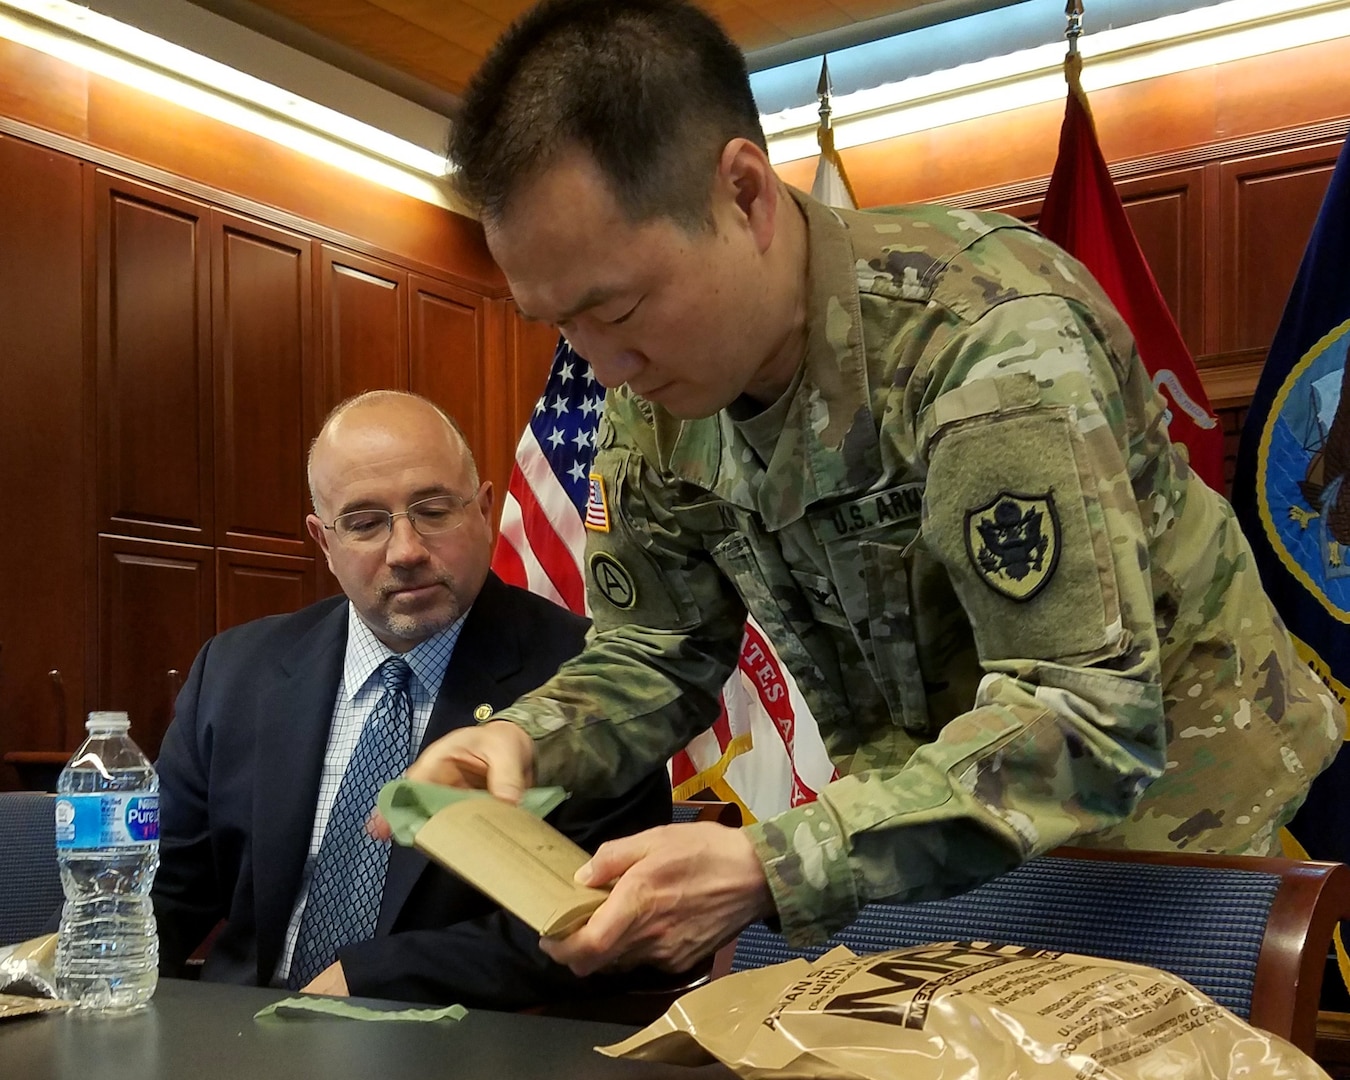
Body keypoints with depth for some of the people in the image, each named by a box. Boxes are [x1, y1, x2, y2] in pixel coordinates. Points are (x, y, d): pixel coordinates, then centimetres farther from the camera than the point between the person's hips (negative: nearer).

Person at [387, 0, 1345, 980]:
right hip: (921, 832, 5)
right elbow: (657, 657, 2)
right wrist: (529, 742, -19)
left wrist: (772, 869, -42)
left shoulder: (991, 334, -29)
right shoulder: (652, 396, -8)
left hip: (1154, 800, -4)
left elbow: (1090, 727, -33)